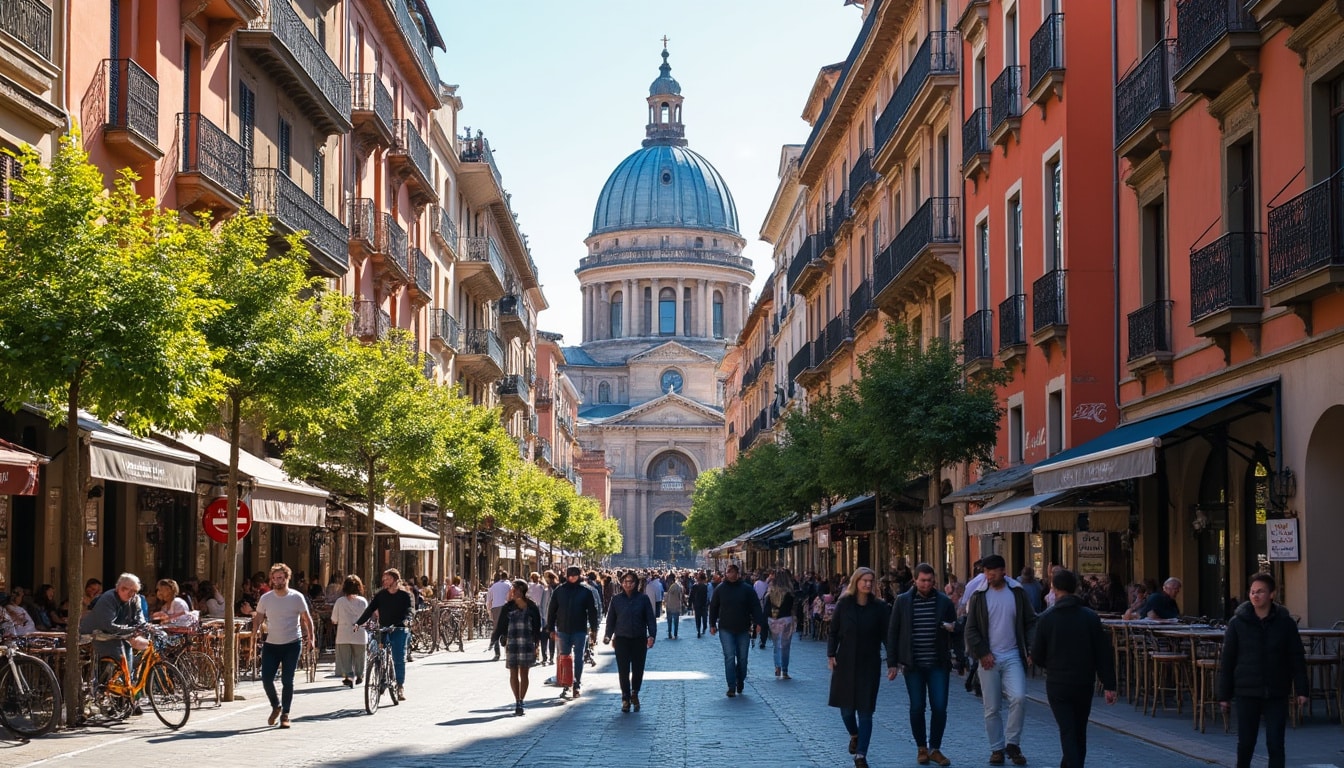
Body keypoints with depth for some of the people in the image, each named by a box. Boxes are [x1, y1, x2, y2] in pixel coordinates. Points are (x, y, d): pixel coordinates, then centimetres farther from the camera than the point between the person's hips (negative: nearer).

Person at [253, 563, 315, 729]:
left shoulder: (297, 597, -3)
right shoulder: (265, 598, 2)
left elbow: (307, 618, 2)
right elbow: (258, 618, 8)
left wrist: (311, 637, -7)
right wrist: (255, 630, -11)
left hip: (292, 645, -2)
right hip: (271, 644, 2)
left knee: (287, 681, -4)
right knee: (266, 679, -3)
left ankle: (285, 715, 8)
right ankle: (276, 706, 23)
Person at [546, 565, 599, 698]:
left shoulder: (586, 591, -3)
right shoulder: (559, 590, 2)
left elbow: (592, 610, 0)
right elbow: (552, 611, 6)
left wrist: (593, 629, -2)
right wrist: (551, 629, 3)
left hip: (580, 630, -2)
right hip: (563, 629, 2)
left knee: (578, 658, 5)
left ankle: (577, 684, 16)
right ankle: (566, 686, 14)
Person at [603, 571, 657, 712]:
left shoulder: (643, 599, 1)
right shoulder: (616, 599, 3)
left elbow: (651, 618, 1)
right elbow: (611, 619, 7)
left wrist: (652, 635, -10)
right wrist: (608, 635, -4)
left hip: (639, 640, 0)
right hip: (622, 639, 0)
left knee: (638, 670, 5)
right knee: (623, 671, -2)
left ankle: (634, 694, 28)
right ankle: (625, 699, 5)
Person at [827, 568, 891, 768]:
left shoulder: (879, 607, -1)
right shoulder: (844, 604, 0)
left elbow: (886, 635, -2)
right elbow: (833, 631, 4)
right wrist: (831, 654, -6)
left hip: (869, 665, -1)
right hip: (845, 663, 1)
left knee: (865, 710, -3)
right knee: (846, 707, 5)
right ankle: (854, 735, 36)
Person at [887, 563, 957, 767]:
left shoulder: (944, 601, 3)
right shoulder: (903, 601, 0)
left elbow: (956, 632, 12)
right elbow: (892, 633, 2)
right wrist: (892, 663, -2)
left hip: (938, 664, 0)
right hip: (913, 665, 0)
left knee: (940, 707, -3)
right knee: (917, 708, 5)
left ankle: (935, 749, 12)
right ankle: (922, 748, 18)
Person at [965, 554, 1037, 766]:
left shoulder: (1017, 592, 3)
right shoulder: (979, 596, 1)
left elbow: (1030, 622, 5)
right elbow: (971, 629, 1)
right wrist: (982, 653, -10)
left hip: (1013, 656, 0)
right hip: (989, 659, 0)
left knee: (1019, 698, -17)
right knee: (992, 708, 4)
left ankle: (1012, 744, -1)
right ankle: (997, 749, 17)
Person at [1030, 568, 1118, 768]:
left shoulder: (1047, 619, -8)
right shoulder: (1091, 617, -4)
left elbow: (1036, 657, -3)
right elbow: (1104, 653, -5)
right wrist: (1109, 685, -2)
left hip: (1057, 684, -2)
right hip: (1084, 684, 3)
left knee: (1068, 732, -2)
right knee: (1079, 731, 18)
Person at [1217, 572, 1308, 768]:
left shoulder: (1285, 623, -1)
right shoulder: (1238, 623, -2)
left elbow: (1297, 659, 4)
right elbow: (1227, 660, 1)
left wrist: (1301, 690, -1)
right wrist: (1224, 694, 0)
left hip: (1277, 693, 0)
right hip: (1247, 693, 0)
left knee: (1275, 743, -1)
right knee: (1245, 743, 6)